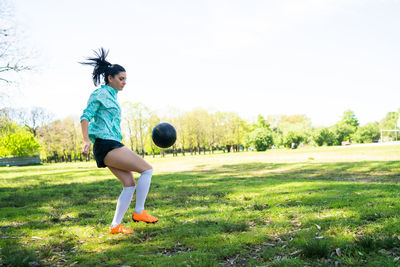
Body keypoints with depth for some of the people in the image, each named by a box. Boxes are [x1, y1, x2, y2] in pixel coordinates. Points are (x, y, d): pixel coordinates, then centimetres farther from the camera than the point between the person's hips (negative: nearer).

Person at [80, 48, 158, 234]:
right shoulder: (100, 94, -4)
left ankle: (115, 226, 8)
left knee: (129, 185, 4)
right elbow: (86, 116, -11)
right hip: (106, 145, -9)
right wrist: (86, 141, -23)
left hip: (112, 145, 9)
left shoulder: (111, 97, 22)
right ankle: (139, 212, -5)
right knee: (147, 169, -13)